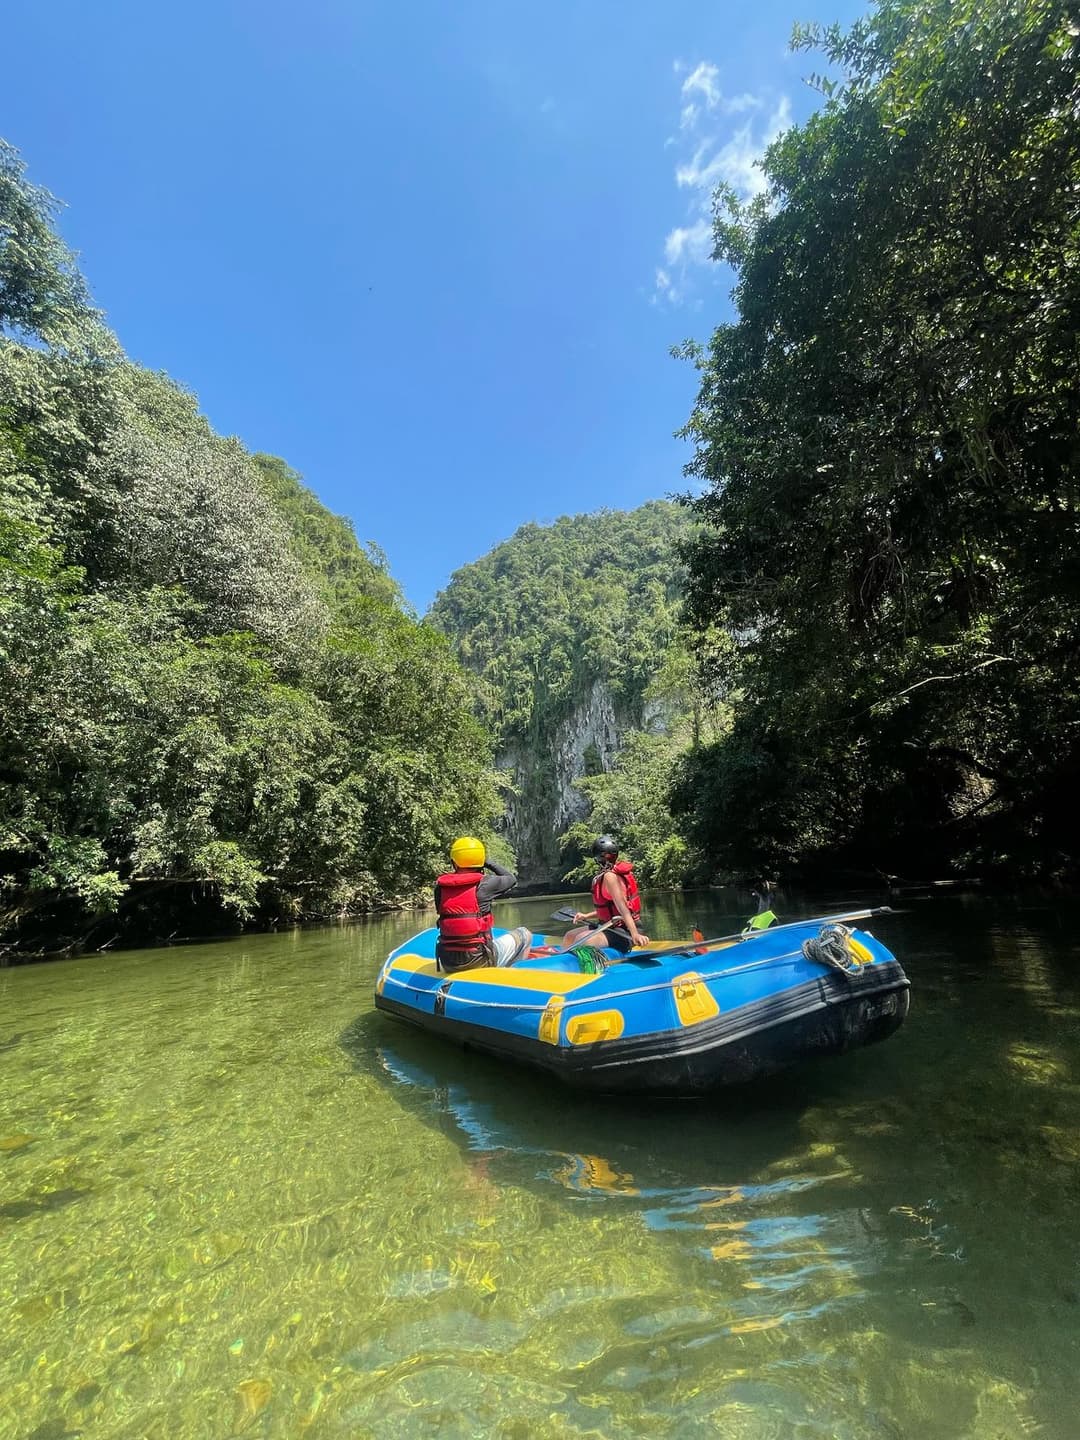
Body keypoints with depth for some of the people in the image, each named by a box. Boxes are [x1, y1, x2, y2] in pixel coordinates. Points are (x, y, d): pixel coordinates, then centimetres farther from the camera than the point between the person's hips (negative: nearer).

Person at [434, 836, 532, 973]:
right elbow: (512, 878, 5)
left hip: (447, 965, 5)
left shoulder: (440, 886, -2)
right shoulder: (484, 883, -13)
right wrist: (488, 863, 14)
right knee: (524, 934, 17)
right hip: (479, 961, -5)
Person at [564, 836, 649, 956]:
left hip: (620, 932, -10)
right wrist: (586, 916, 17)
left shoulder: (610, 876, -19)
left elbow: (623, 907, -30)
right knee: (569, 938, 13)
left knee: (581, 940, -29)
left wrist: (635, 934, -40)